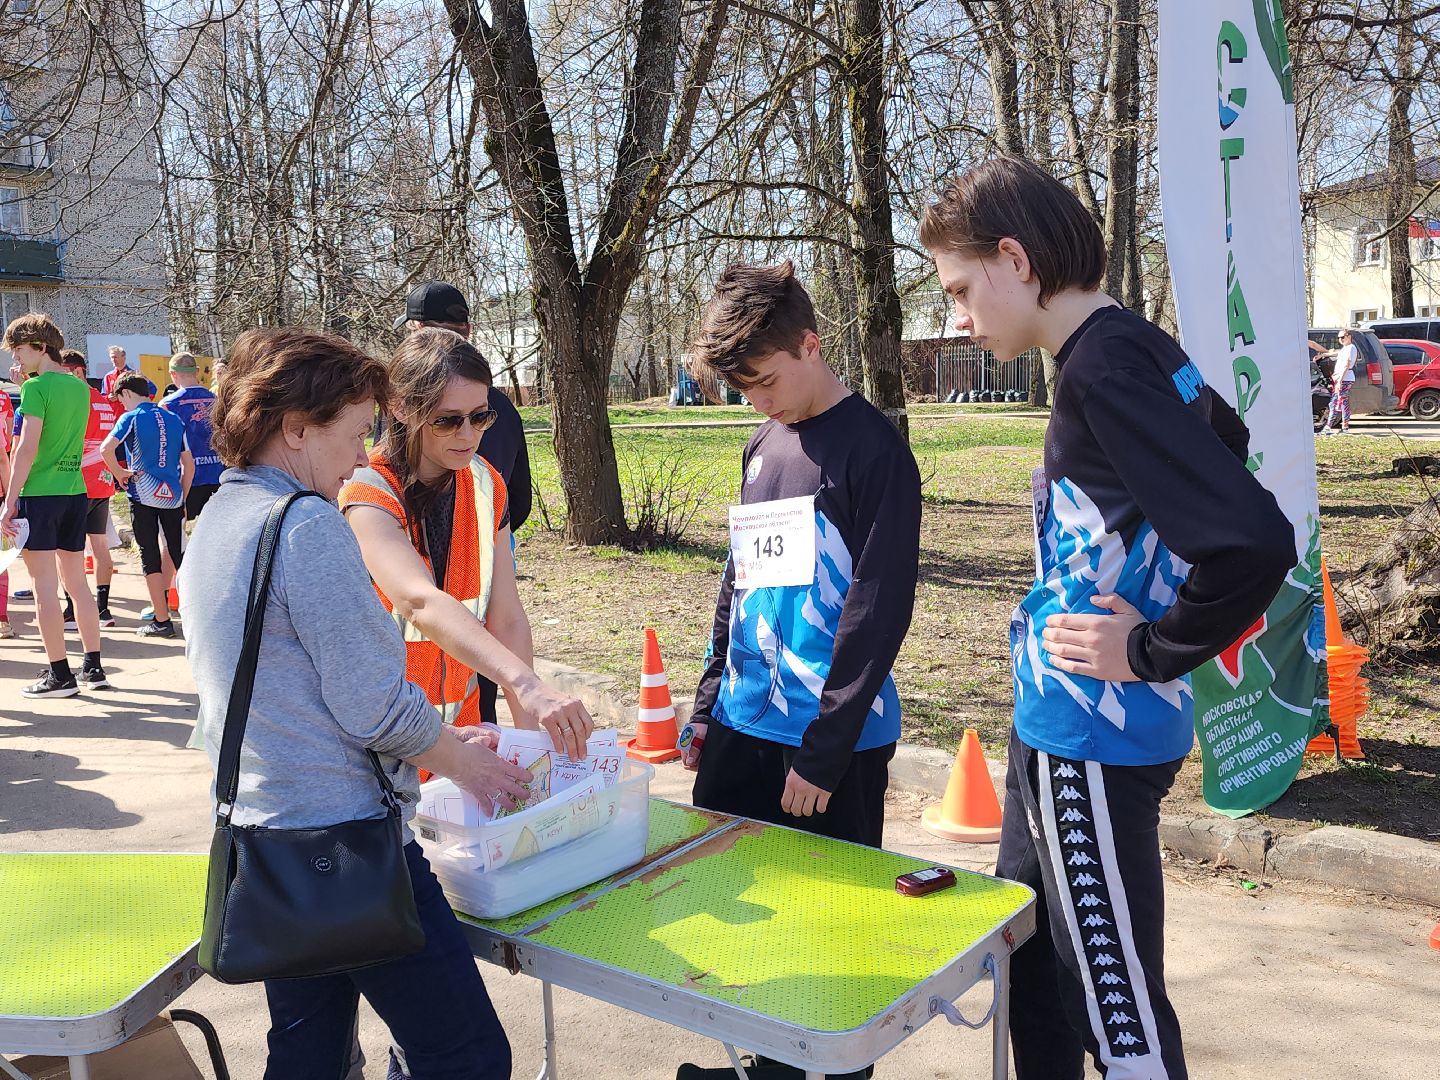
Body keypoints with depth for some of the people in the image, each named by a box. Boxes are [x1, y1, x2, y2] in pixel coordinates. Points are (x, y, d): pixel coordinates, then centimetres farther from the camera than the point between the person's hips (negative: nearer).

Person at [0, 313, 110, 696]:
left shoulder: (36, 387, -10)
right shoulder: (80, 387, 11)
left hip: (39, 493, -7)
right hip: (76, 492, 7)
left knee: (45, 585, -2)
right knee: (77, 582, 12)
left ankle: (59, 674, 0)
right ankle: (93, 667, 14)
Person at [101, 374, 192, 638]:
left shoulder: (132, 418, -4)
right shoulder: (174, 420, 10)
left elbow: (106, 448, -21)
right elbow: (189, 465, 11)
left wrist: (119, 473, -4)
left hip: (143, 495, -4)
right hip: (172, 495, 4)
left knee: (150, 557, 2)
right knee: (180, 556, 9)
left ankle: (162, 621, 1)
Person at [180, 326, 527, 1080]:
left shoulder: (212, 524, 11)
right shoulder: (308, 524, -18)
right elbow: (375, 706, -19)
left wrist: (442, 740, 16)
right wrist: (464, 763, -1)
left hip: (257, 835, 10)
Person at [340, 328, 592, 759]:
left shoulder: (485, 484, -3)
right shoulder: (368, 494, -22)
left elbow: (507, 619, -6)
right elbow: (422, 604, -39)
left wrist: (528, 733, -16)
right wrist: (527, 686, -52)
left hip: (466, 717, 5)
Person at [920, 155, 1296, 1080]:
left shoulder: (1104, 363, -21)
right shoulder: (1135, 348, 8)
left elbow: (1254, 541, -31)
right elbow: (1219, 441, 26)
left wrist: (1154, 654, -16)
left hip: (1092, 740, -10)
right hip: (1062, 723, 10)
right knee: (1030, 965, 23)